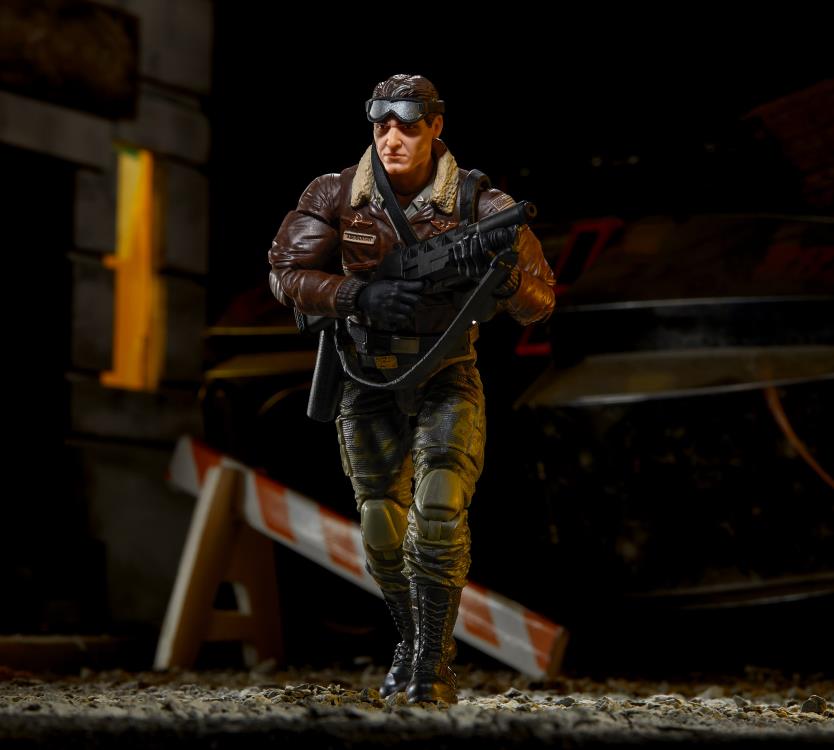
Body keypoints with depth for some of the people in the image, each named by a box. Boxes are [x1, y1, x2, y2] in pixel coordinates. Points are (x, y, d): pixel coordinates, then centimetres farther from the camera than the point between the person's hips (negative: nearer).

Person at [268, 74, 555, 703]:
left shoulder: (478, 205, -14)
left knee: (440, 511, -19)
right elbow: (286, 273, -10)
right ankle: (411, 642, 32)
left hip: (446, 380, -2)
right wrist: (361, 295, -26)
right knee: (383, 531, 8)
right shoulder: (337, 196, -9)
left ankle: (434, 665, -8)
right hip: (368, 383, 2)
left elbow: (539, 302, -15)